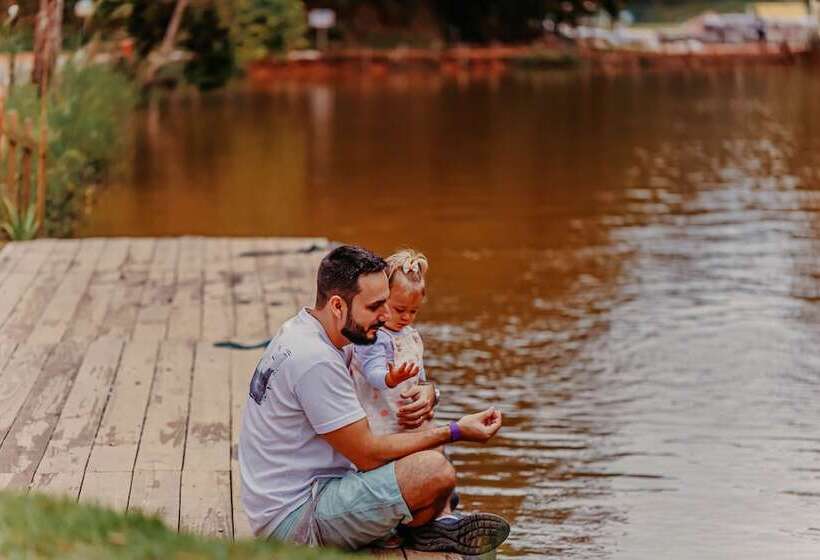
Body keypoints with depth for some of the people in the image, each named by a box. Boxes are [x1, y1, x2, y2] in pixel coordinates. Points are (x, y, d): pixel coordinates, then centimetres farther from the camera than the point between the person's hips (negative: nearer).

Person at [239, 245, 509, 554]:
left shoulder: (301, 329, 8)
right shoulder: (315, 361, -24)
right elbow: (368, 454, -20)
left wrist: (422, 393, 2)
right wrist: (455, 432, -14)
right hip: (297, 517, -11)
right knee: (435, 470, -23)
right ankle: (418, 530, 5)